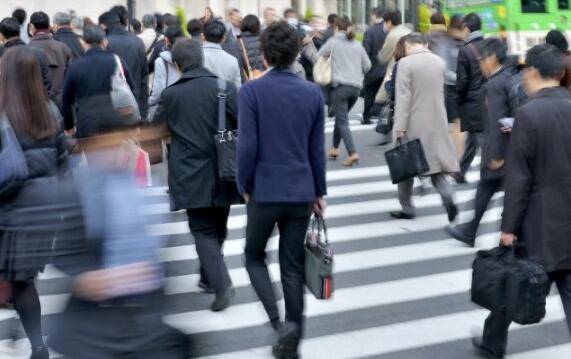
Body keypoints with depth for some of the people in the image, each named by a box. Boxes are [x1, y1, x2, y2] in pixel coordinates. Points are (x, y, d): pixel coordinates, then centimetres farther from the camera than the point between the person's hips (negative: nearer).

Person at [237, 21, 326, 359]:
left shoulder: (252, 90, -11)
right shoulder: (314, 93, -1)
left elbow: (247, 145, -13)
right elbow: (318, 148, 4)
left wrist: (245, 185, 2)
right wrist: (319, 191, 14)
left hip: (265, 190, -3)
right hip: (302, 192, 3)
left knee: (254, 256, 17)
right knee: (294, 267, 12)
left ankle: (280, 322, -3)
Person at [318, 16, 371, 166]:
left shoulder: (333, 42, -1)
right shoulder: (357, 45, 12)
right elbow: (367, 65, 12)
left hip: (339, 85, -5)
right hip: (356, 87, 5)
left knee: (342, 122, -5)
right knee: (340, 117, 21)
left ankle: (353, 153, -18)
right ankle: (335, 148, 25)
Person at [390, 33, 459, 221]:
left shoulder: (406, 63, -13)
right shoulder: (440, 61, 5)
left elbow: (403, 97, -16)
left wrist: (400, 128, -16)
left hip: (413, 124, -5)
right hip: (436, 122, 5)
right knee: (434, 162, 12)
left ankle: (407, 209, 17)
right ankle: (447, 196, -11)